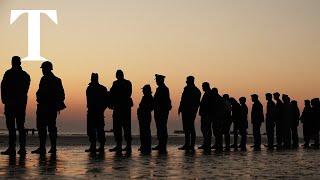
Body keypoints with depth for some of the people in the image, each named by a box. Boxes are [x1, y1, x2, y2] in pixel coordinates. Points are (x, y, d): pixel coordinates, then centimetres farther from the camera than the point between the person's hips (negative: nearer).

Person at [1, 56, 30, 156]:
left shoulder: (9, 73, -6)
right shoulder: (25, 75, 9)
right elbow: (26, 89, 10)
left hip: (11, 103, -5)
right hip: (22, 103, 5)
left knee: (11, 126, -5)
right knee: (20, 126, 8)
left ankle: (12, 148, -10)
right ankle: (22, 148, 5)